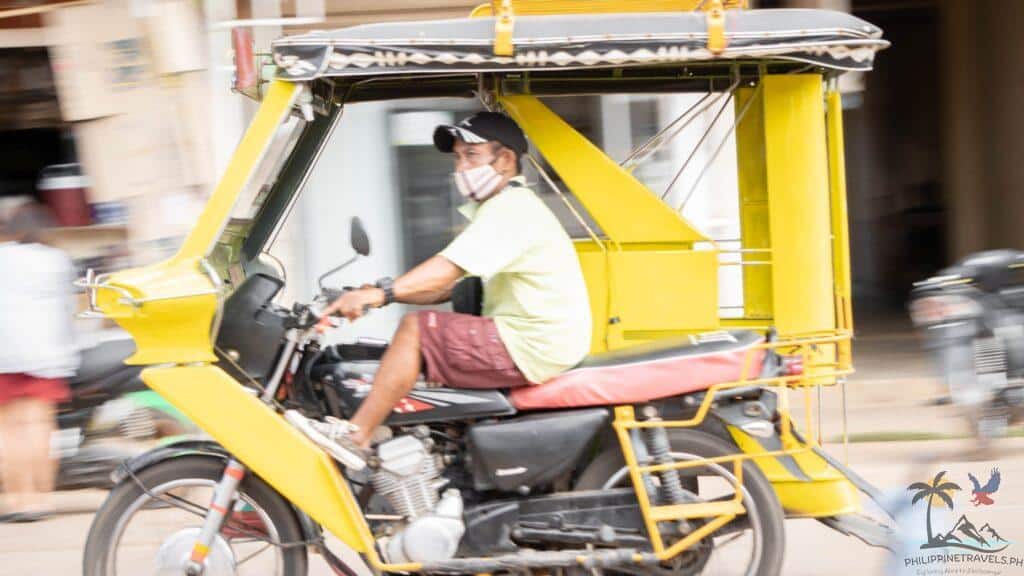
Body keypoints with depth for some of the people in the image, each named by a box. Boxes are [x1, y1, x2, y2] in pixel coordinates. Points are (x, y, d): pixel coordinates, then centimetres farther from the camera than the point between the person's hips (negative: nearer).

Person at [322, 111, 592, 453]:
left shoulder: (511, 209, -13)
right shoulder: (505, 208, 22)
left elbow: (450, 269, -28)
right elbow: (450, 287, 17)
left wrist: (380, 293, -39)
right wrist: (378, 295, 5)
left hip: (531, 348, -11)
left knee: (416, 329, -16)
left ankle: (354, 438, -16)